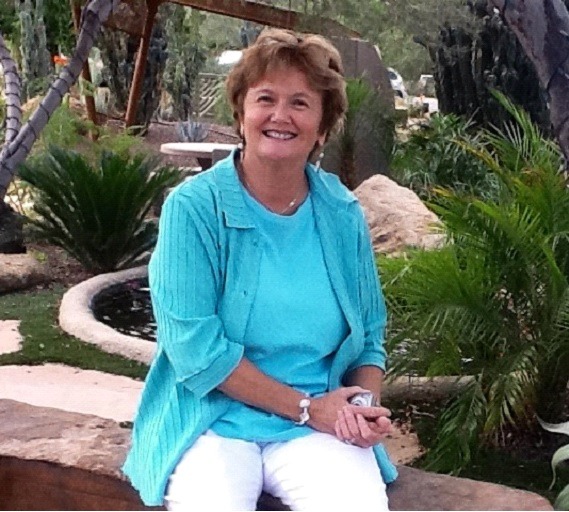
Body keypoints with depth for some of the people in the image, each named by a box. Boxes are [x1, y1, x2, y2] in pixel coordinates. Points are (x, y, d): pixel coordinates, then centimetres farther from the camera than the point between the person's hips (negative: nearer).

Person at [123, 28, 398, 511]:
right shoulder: (194, 206, -9)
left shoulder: (343, 214, 3)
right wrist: (306, 406, -13)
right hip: (214, 418, -2)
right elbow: (192, 345, -13)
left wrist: (365, 405, -10)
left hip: (321, 426, 3)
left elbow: (369, 335, 11)